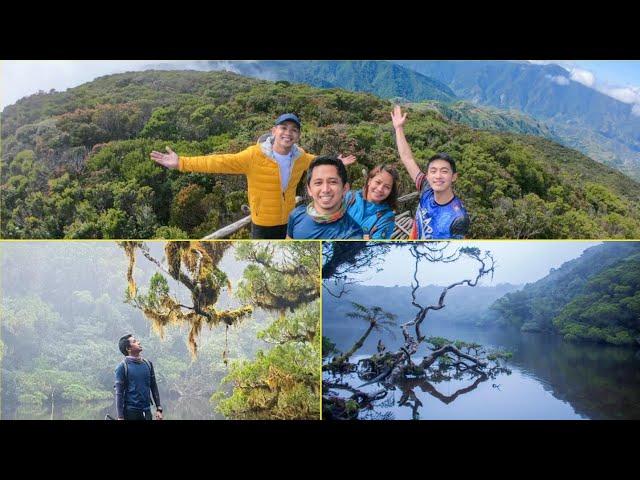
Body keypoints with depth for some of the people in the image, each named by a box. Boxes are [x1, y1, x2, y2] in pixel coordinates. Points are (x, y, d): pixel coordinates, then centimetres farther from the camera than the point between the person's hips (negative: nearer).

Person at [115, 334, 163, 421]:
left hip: (146, 411, 5)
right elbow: (119, 393, -9)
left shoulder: (148, 364, 8)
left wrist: (158, 408, 7)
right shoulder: (123, 366, -7)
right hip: (130, 412, -5)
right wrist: (120, 417, -13)